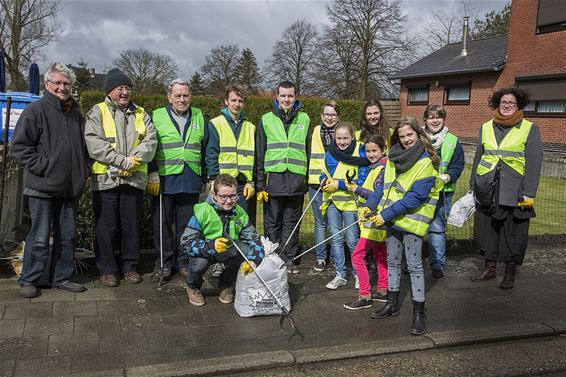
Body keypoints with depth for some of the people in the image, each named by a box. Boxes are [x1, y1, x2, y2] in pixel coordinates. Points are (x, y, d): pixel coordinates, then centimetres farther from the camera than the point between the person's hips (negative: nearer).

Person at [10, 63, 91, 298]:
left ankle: (61, 278, 24)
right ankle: (28, 281, 15)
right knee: (40, 237, 0)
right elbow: (19, 146, -10)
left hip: (71, 188, 6)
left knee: (68, 236, 11)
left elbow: (83, 146, 24)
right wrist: (42, 167, -14)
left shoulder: (76, 113, 13)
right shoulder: (36, 110, -7)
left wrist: (85, 171, 12)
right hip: (43, 187, -6)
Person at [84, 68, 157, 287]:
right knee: (106, 226, 3)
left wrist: (134, 160, -16)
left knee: (131, 225, 10)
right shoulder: (98, 112, 3)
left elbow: (150, 141, 1)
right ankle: (107, 269, 16)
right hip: (105, 179, -3)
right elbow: (94, 143, -11)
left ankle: (130, 266, 24)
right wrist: (122, 161, -17)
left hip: (135, 179, 3)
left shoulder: (141, 114, 14)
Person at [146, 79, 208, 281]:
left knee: (187, 224, 9)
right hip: (164, 181, -2)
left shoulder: (200, 118, 12)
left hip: (191, 182, 2)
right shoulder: (156, 117, 3)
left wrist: (208, 177, 11)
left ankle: (184, 262, 21)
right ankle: (165, 262, 18)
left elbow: (207, 150, 14)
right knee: (163, 224, 5)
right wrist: (152, 175, -7)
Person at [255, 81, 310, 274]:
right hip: (273, 180, -1)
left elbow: (309, 151, 12)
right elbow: (259, 155, 4)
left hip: (296, 181, 1)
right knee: (272, 223, 6)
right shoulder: (266, 120, 6)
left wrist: (309, 179, 7)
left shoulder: (304, 119, 10)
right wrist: (260, 184, -2)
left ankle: (289, 259, 19)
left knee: (292, 223, 9)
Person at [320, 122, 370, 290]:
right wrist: (324, 181, -7)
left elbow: (362, 180, -13)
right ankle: (340, 275, 20)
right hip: (332, 201, 4)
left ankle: (358, 274, 21)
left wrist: (338, 184, -17)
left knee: (352, 240, 3)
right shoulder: (330, 153, 6)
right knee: (336, 239, 8)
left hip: (351, 202, -4)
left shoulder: (360, 153, -8)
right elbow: (323, 174, 17)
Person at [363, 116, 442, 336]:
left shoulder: (426, 162, -14)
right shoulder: (394, 157, 7)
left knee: (414, 266, 0)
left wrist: (386, 214, -21)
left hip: (412, 220, -7)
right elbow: (384, 185, 11)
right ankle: (392, 304, 31)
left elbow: (415, 197, -20)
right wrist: (370, 205, -5)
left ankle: (419, 313, 11)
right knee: (392, 262, 16)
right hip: (392, 219, 7)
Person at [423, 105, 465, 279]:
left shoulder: (452, 142, 4)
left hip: (442, 192, -2)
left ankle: (438, 264, 10)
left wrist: (447, 177, -15)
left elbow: (458, 165, 4)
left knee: (437, 228, -1)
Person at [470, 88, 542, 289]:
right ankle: (489, 268, 26)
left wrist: (528, 193, -11)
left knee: (513, 233, 4)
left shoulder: (530, 129, 0)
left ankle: (510, 273, 21)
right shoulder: (486, 128, 10)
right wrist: (473, 187, 12)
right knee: (487, 229, 10)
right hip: (487, 190, 3)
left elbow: (534, 164, -4)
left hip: (514, 193, -3)